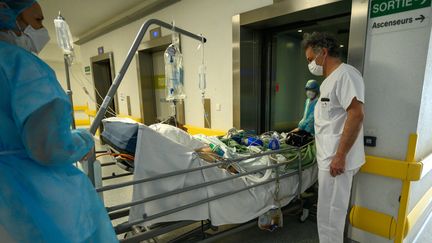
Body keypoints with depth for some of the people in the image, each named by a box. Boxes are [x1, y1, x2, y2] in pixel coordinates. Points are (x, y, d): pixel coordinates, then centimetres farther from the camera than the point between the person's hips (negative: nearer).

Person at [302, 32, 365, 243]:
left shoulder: (346, 74, -15)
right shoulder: (330, 80, 16)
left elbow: (356, 115, -23)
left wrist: (340, 156, -23)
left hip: (336, 160, -9)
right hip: (327, 158, 10)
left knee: (329, 214, 2)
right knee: (328, 211, 20)